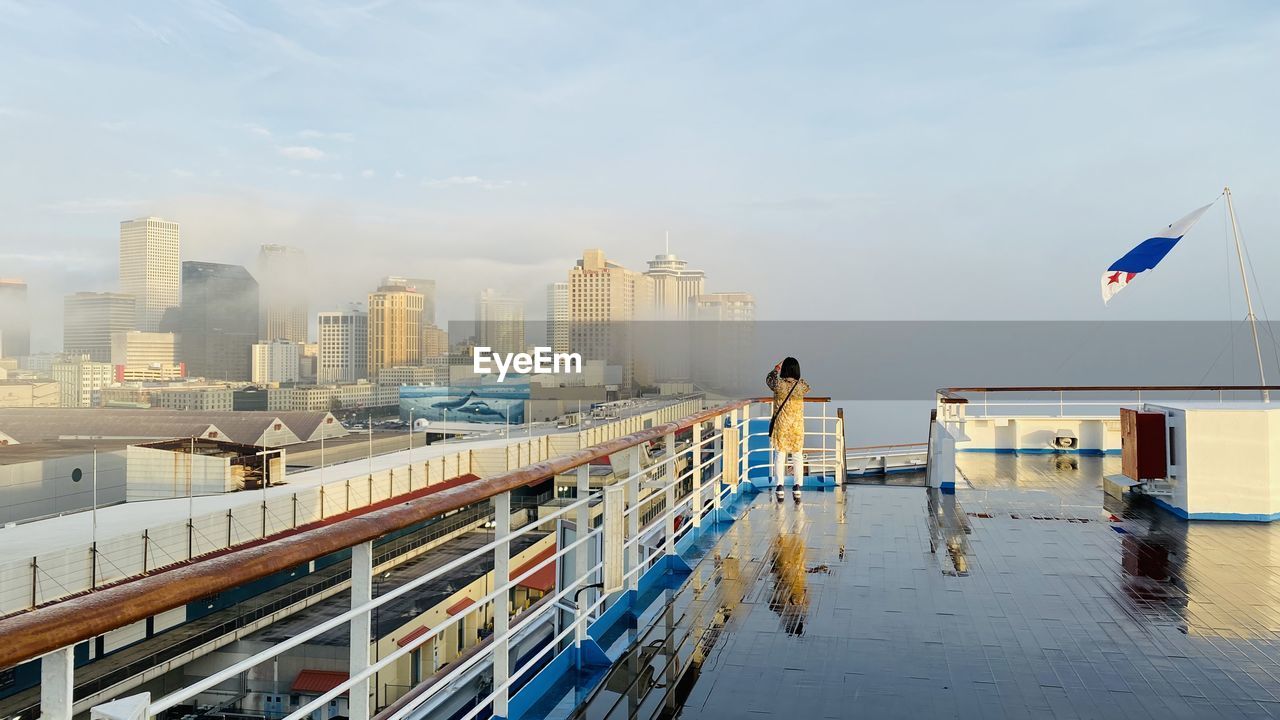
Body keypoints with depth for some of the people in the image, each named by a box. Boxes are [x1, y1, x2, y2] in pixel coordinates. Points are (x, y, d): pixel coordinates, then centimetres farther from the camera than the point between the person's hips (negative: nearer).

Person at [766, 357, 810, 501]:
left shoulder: (778, 384, -12)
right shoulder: (802, 386, -8)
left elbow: (768, 379, 12)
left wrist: (776, 368, 27)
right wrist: (796, 375, 29)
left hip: (780, 425, -1)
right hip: (797, 426, 1)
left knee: (779, 456, 6)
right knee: (797, 456, 9)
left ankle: (780, 487, 4)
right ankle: (798, 488, 8)